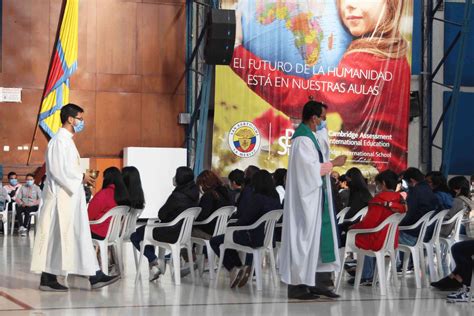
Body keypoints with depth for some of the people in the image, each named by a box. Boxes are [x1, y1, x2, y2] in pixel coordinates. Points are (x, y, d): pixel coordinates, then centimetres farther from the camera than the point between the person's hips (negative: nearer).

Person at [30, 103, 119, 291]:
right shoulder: (59, 140, -12)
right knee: (56, 236, -4)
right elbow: (57, 170, -20)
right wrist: (81, 177, -13)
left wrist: (82, 177, 10)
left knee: (80, 237, 6)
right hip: (61, 197, -10)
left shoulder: (67, 140, 18)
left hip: (70, 196, 10)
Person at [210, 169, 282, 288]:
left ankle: (234, 268, -2)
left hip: (254, 238, -8)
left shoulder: (257, 198, -18)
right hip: (268, 237, 9)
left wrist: (232, 226, 2)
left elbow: (245, 218, -16)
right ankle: (247, 266, 25)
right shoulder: (276, 198, 4)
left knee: (215, 241, 5)